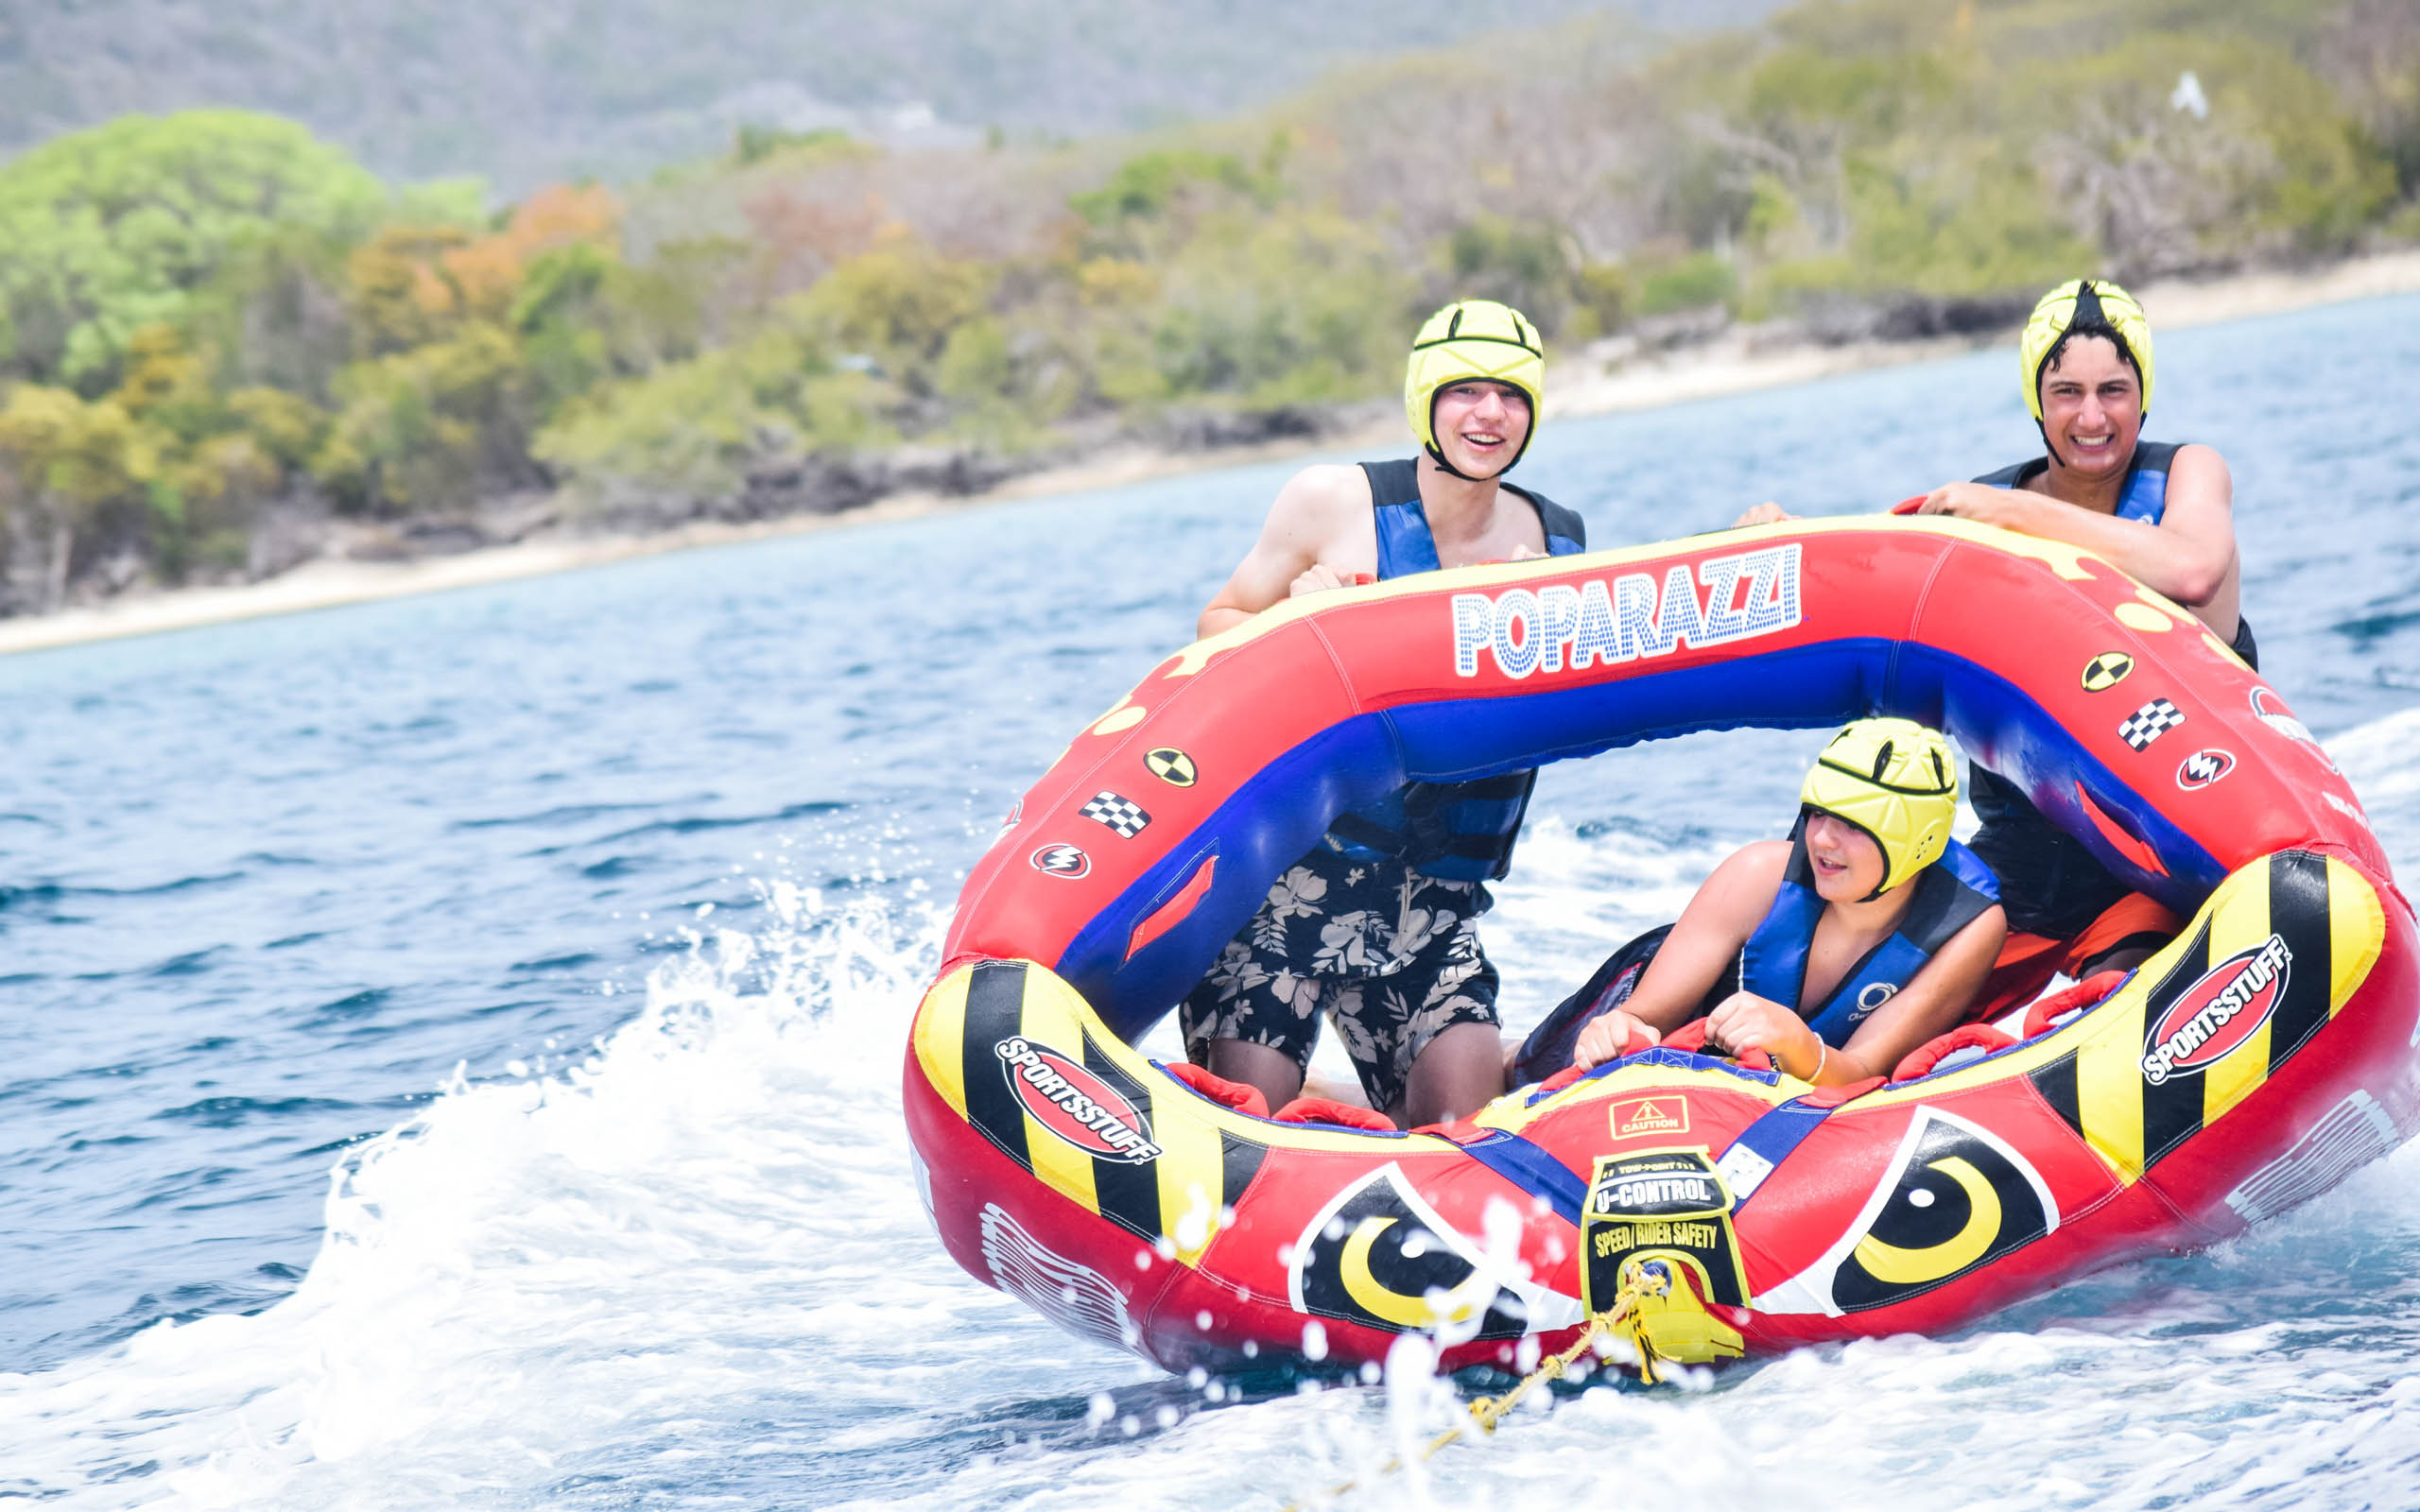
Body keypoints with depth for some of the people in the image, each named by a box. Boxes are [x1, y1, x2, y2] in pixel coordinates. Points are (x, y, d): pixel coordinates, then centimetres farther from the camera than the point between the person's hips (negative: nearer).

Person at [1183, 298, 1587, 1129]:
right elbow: (1219, 626, 5)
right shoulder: (1331, 502, -3)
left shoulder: (1554, 544, 6)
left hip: (1435, 892, 3)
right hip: (1291, 862, -3)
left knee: (1464, 1112, -15)